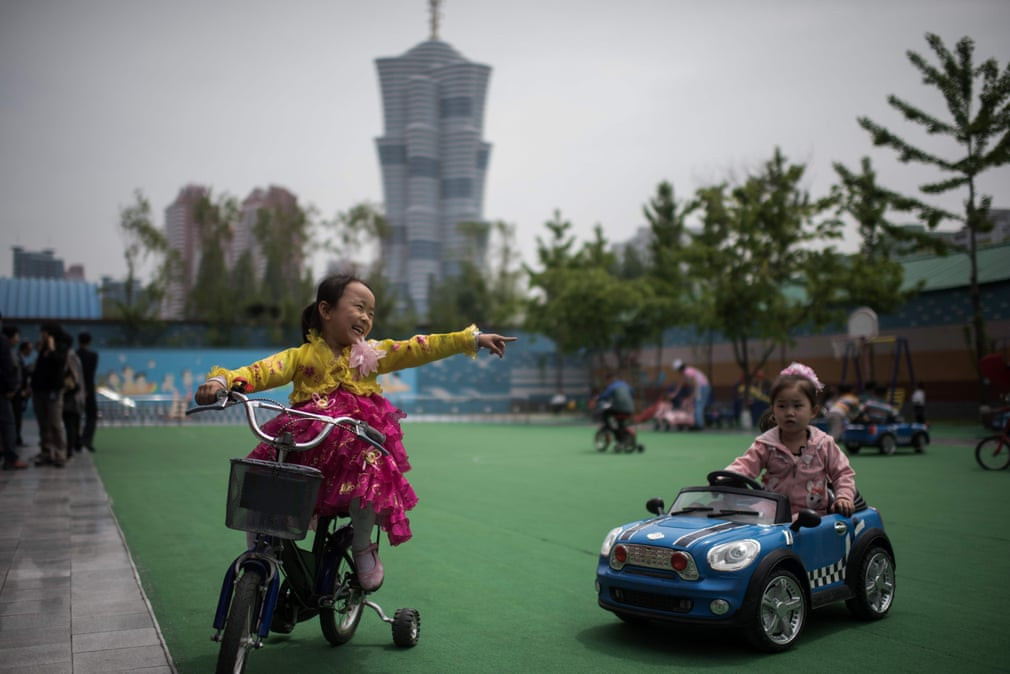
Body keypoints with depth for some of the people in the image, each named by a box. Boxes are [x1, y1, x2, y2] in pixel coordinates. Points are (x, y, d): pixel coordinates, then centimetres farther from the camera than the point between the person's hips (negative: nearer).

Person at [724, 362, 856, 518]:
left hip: (814, 515, 0)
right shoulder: (766, 445, 4)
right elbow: (745, 465, -6)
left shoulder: (824, 444, 5)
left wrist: (844, 497, -6)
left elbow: (843, 473, 12)